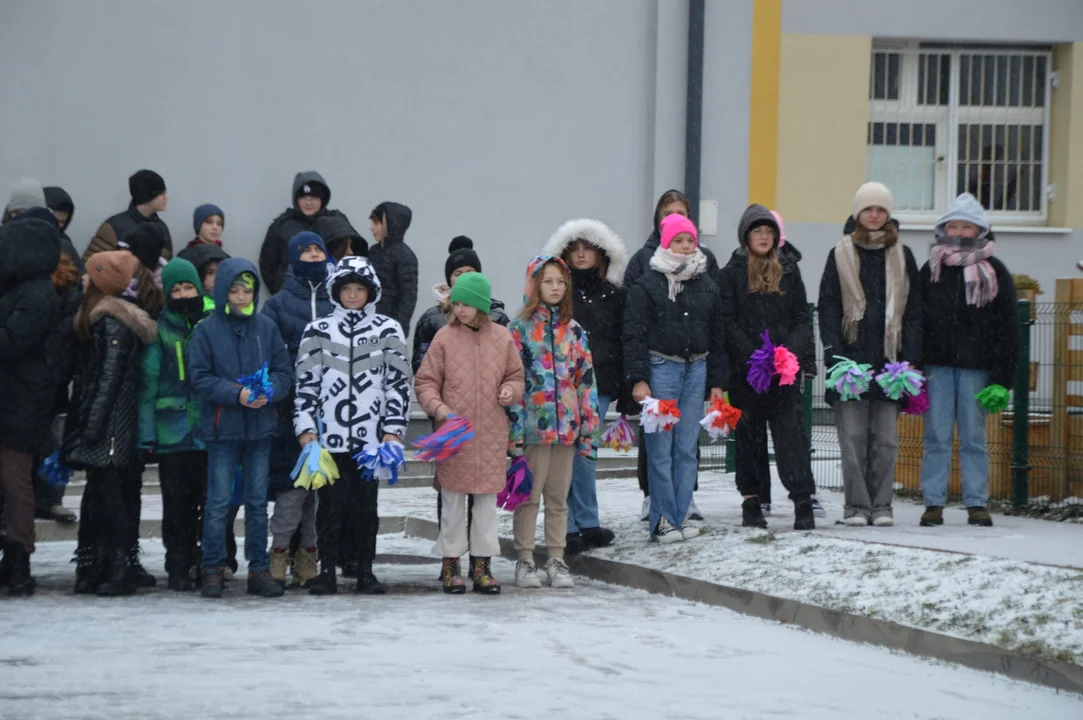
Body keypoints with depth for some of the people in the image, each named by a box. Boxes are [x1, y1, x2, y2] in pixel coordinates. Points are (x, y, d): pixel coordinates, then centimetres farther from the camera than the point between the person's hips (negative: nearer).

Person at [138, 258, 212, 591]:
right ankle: (179, 568, 11)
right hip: (173, 434, -1)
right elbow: (148, 382, 0)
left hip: (210, 430, 1)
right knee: (177, 504, 3)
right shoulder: (159, 330, 2)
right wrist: (147, 433, -6)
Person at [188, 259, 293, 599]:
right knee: (218, 503, -1)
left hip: (260, 429, 3)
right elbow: (200, 377, -7)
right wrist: (236, 394, -18)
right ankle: (212, 570, 8)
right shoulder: (206, 330, -4)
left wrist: (268, 391, -16)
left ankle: (258, 570, 17)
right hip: (222, 427, -3)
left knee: (258, 501, 9)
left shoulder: (267, 327, 4)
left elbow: (283, 371, 5)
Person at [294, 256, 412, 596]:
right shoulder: (318, 331, 8)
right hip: (328, 435, 0)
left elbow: (398, 383, 5)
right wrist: (306, 428, -1)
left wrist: (393, 429, -2)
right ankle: (327, 572, 7)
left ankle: (366, 572, 12)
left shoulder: (388, 330, 7)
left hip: (371, 437, 0)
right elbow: (306, 383, 7)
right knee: (329, 503, 1)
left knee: (367, 504, 6)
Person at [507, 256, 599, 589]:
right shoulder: (520, 328, -2)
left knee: (558, 497, 10)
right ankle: (525, 560, 8)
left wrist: (588, 427, 7)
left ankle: (556, 560, 15)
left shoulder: (574, 331, 11)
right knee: (529, 496, 1)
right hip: (533, 425, -4)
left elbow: (586, 379, 12)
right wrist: (514, 430, -11)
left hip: (566, 426, 4)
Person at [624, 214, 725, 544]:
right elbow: (635, 335, -5)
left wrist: (716, 382, 13)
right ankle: (662, 519, 0)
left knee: (688, 447, 5)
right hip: (661, 368, -5)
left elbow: (716, 337, 17)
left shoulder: (707, 286, 13)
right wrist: (638, 378, -13)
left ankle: (680, 516, 10)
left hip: (696, 370, 5)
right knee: (661, 447, -5)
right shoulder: (647, 286, -2)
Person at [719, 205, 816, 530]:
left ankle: (803, 503, -13)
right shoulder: (731, 274, 5)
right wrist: (755, 357, -15)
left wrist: (791, 352, -9)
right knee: (748, 436, 4)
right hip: (744, 370, -1)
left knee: (791, 431, -8)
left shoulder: (788, 272, 13)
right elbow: (728, 322, -3)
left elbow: (803, 318, 9)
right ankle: (751, 501, 12)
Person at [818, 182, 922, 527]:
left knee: (886, 438, 1)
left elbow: (913, 312, 10)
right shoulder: (841, 255, 7)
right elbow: (828, 308, 4)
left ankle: (881, 505, 8)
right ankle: (856, 506, 1)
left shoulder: (902, 257, 11)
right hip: (852, 355, -1)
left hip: (888, 358, 1)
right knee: (853, 436, -4)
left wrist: (911, 359, 0)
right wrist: (834, 356, -7)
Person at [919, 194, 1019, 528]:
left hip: (976, 366, -1)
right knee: (937, 436, 0)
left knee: (974, 436, 2)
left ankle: (977, 504, 7)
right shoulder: (930, 270, 9)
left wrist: (1003, 376, -4)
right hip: (937, 365, 1)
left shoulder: (994, 272, 4)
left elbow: (1008, 326, 3)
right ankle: (933, 503, 4)